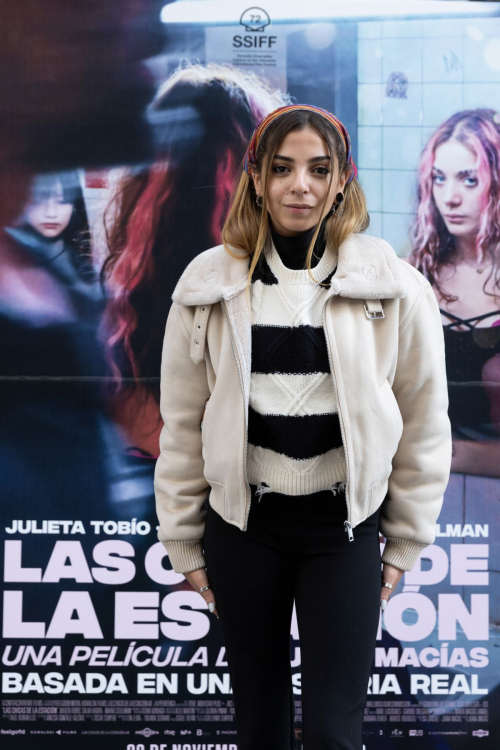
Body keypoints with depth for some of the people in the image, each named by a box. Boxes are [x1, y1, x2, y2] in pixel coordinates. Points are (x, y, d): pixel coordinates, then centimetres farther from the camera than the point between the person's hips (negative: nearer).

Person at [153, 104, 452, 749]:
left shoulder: (394, 286, -4)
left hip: (345, 525, -1)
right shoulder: (210, 285, 0)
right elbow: (182, 424, 5)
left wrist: (406, 542, 4)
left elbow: (424, 422, 3)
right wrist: (184, 542, 6)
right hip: (243, 521, 2)